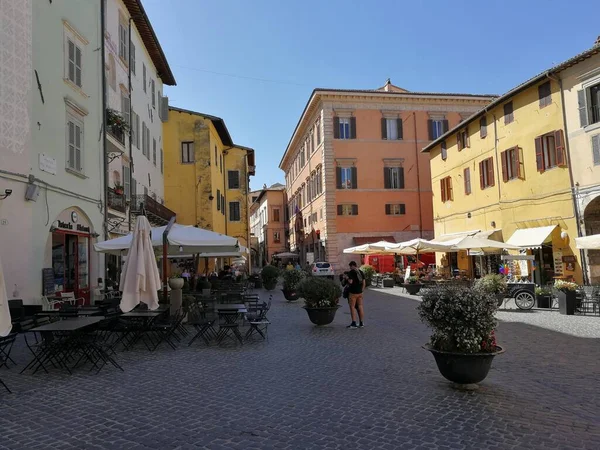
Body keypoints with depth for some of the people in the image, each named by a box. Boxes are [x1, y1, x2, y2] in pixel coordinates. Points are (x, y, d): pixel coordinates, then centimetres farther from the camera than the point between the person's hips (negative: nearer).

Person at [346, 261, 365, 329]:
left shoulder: (351, 272, -11)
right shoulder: (361, 272, 10)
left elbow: (350, 282, -20)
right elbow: (363, 282, 11)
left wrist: (347, 278, -2)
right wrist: (362, 290, 17)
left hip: (353, 292, -7)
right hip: (360, 292, 7)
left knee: (352, 307, -2)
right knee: (360, 307, 10)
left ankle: (354, 324, -6)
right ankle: (361, 323, 15)